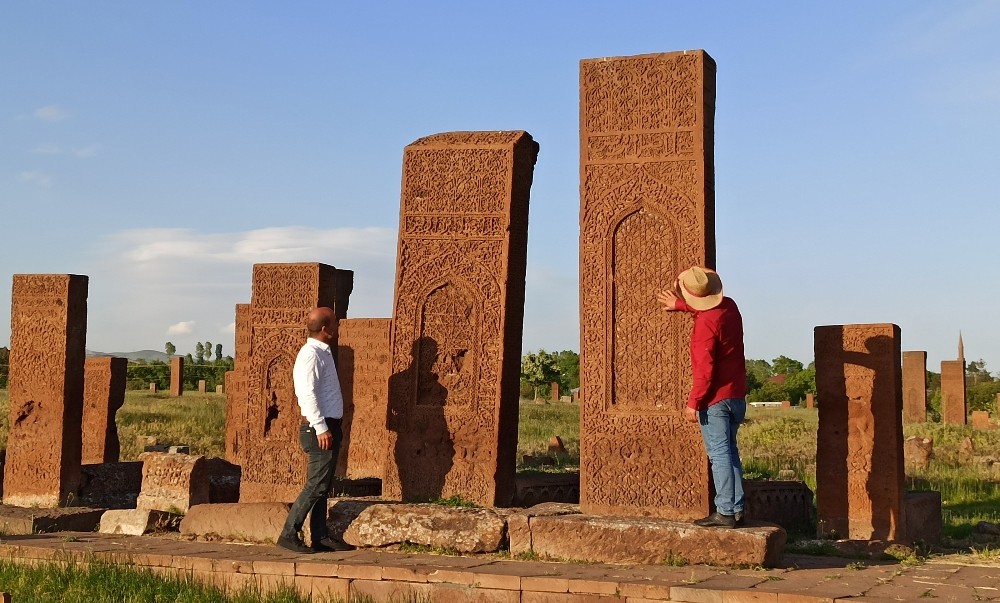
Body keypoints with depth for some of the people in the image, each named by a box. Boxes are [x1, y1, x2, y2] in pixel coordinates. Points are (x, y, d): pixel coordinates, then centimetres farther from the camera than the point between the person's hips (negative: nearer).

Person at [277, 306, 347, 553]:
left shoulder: (323, 353, 17)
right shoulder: (311, 355, -14)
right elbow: (308, 394, -21)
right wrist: (321, 428, -24)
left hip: (329, 426, 10)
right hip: (319, 428, -10)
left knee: (323, 486, 11)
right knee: (316, 486, -9)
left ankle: (320, 537, 15)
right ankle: (288, 535, -5)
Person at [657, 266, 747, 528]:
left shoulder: (705, 322, -19)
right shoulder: (729, 306, 6)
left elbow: (705, 369, -21)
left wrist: (693, 403, -16)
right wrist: (679, 305, 39)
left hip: (715, 399, -9)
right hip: (737, 396, 9)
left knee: (719, 453, -6)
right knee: (729, 451, 15)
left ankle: (725, 512, -5)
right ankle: (737, 509, 16)